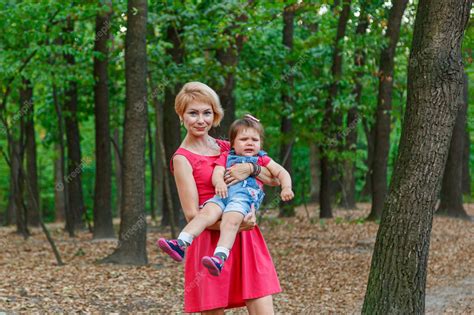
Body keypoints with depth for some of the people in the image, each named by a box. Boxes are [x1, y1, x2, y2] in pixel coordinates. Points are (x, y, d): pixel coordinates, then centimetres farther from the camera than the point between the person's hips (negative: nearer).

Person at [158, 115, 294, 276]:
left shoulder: (262, 159, 24)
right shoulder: (226, 157, 25)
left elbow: (281, 172, 18)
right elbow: (217, 173, 8)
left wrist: (286, 188, -3)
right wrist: (219, 182, -17)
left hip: (245, 196, -3)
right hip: (223, 194, 3)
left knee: (230, 221, -31)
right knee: (207, 212, -27)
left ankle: (220, 258, -50)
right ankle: (181, 244, -38)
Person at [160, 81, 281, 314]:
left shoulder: (226, 148, 13)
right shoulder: (182, 159, -3)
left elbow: (274, 179, 8)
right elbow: (192, 214, -10)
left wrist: (250, 167, -12)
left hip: (247, 240, 5)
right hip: (212, 243, -5)